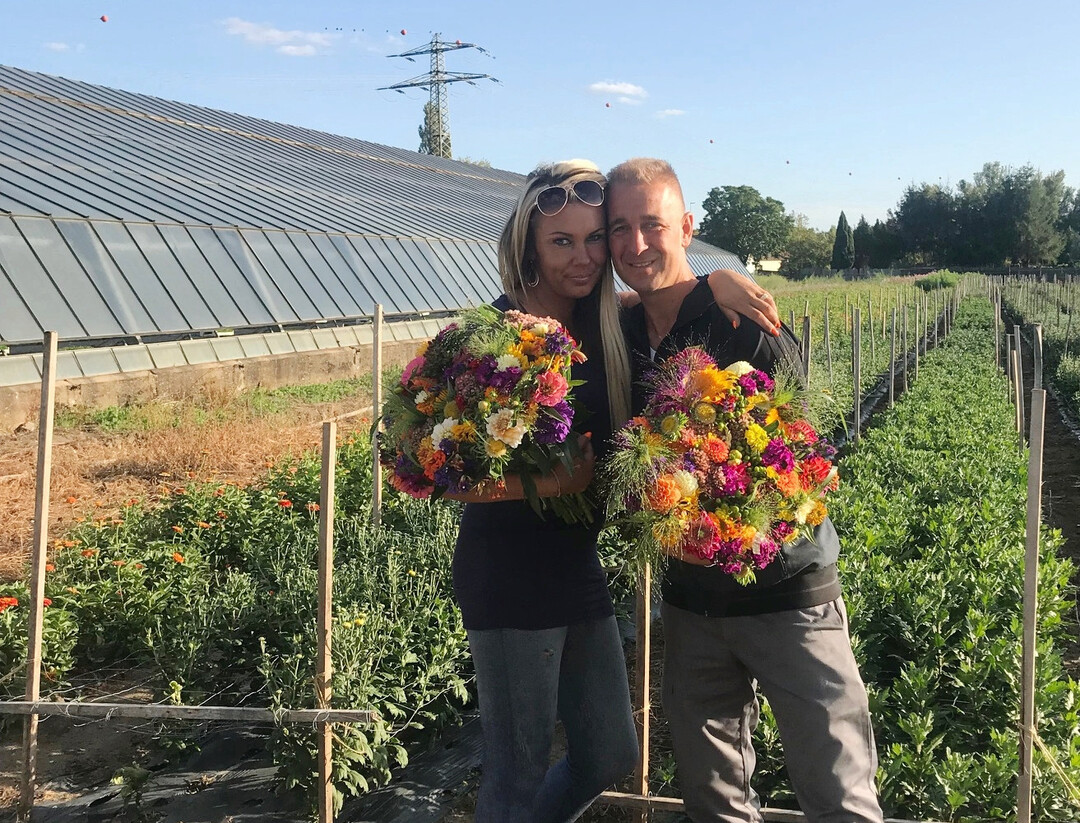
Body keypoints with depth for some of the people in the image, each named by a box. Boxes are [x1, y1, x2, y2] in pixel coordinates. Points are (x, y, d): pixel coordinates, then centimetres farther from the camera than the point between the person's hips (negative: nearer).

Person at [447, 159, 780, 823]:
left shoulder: (604, 321, 2)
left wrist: (714, 279, -1)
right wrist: (541, 482, -29)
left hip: (578, 563, 7)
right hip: (509, 575, -7)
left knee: (611, 756, 18)